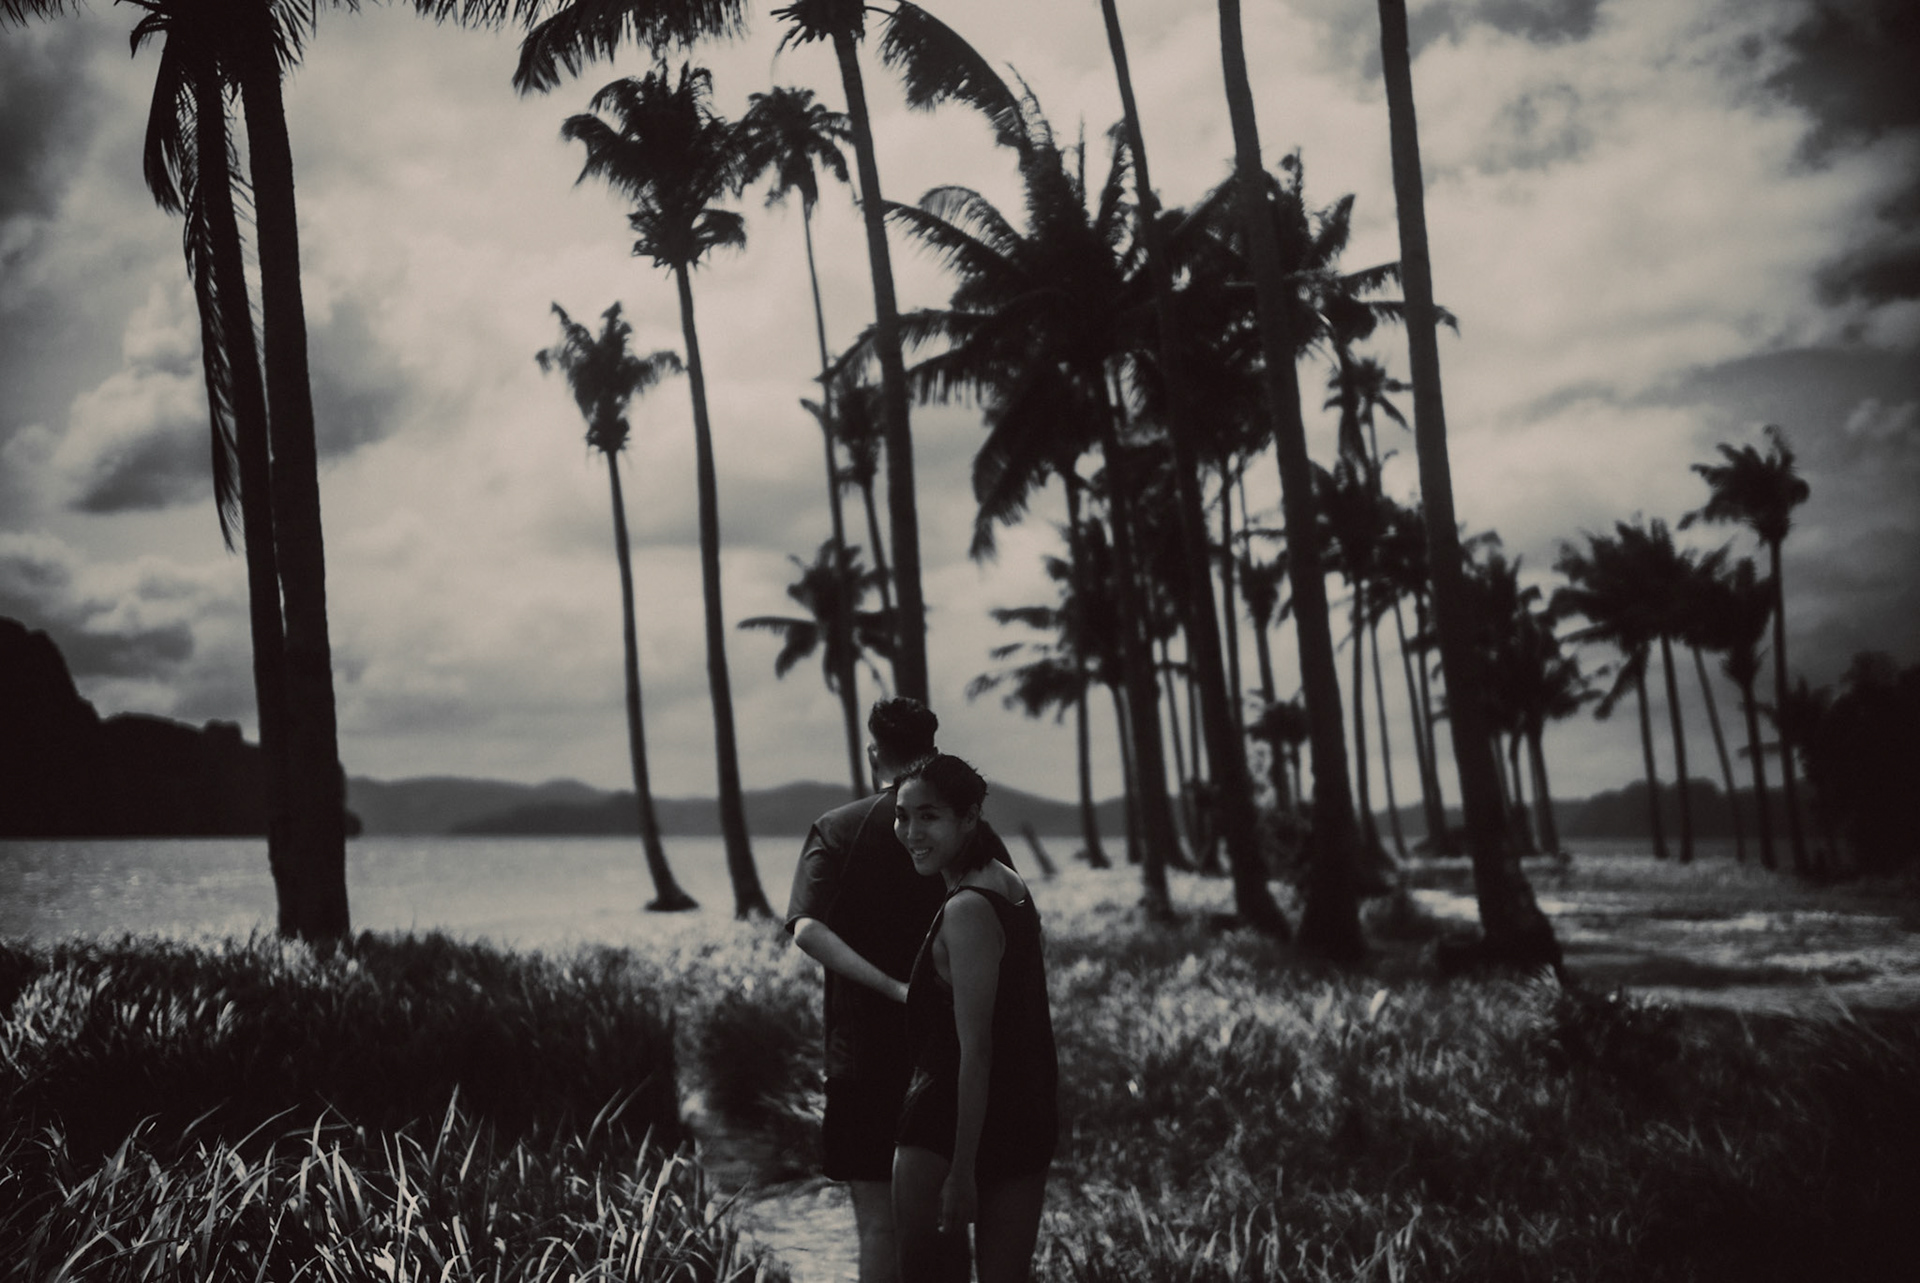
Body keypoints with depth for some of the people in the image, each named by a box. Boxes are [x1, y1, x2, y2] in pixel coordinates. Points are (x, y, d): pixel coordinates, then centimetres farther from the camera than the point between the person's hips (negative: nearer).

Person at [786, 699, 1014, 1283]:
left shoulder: (837, 830, -4)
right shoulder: (974, 833, 0)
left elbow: (808, 930, -19)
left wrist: (892, 988, -21)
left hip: (865, 1052, -2)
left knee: (878, 1214, 3)